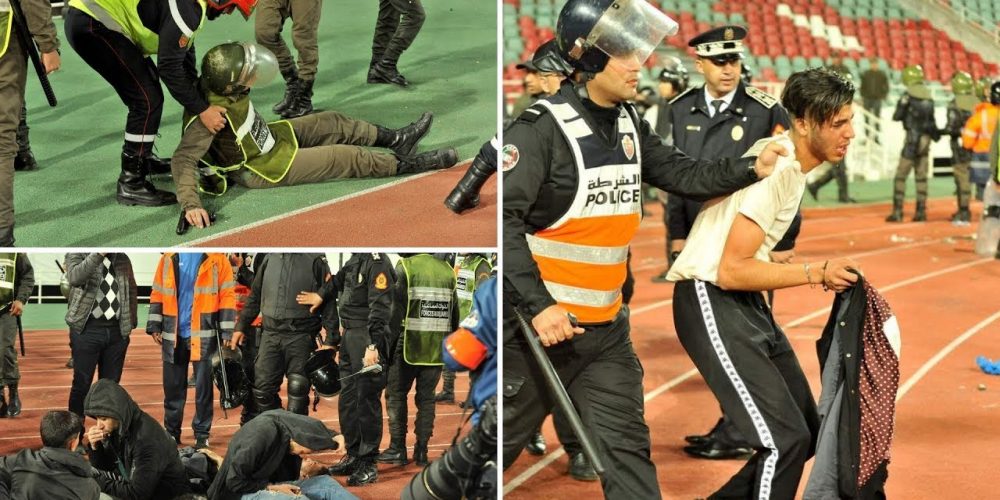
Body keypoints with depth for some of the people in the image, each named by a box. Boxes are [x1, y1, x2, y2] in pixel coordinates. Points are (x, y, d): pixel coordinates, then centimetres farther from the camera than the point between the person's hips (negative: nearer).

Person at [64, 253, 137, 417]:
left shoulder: (123, 258, 12)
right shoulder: (77, 254, 0)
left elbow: (132, 291, 17)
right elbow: (74, 278, -21)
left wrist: (131, 324, 11)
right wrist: (98, 254, -24)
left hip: (118, 330, 4)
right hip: (88, 328, -4)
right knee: (82, 384, -2)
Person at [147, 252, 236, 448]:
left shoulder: (217, 259, -4)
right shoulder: (169, 258, 5)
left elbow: (227, 295, -4)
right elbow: (157, 294, 10)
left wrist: (227, 331, -8)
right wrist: (154, 326, 3)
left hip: (204, 334, -3)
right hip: (173, 335, 3)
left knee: (203, 386, 3)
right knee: (172, 385, 10)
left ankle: (202, 434, 12)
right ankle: (171, 431, 22)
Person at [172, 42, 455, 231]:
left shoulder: (218, 83, -15)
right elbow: (183, 159, -40)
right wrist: (190, 204, -49)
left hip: (267, 139, 8)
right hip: (261, 170, -8)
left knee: (334, 124, 15)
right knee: (346, 158, -4)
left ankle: (396, 140, 33)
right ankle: (406, 164, 13)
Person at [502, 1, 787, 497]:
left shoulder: (629, 126, 7)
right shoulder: (541, 128, -17)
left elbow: (682, 174, 14)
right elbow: (503, 219, -22)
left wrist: (751, 168, -2)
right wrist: (537, 306, -26)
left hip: (606, 328, 6)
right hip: (538, 325, -6)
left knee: (627, 450, 7)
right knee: (500, 442, 8)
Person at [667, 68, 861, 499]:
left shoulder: (788, 157, 9)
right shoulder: (777, 168, -21)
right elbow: (731, 271, -23)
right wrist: (815, 273, -18)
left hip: (746, 302, 10)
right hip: (710, 301, -10)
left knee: (806, 433, 11)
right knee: (784, 440, -18)